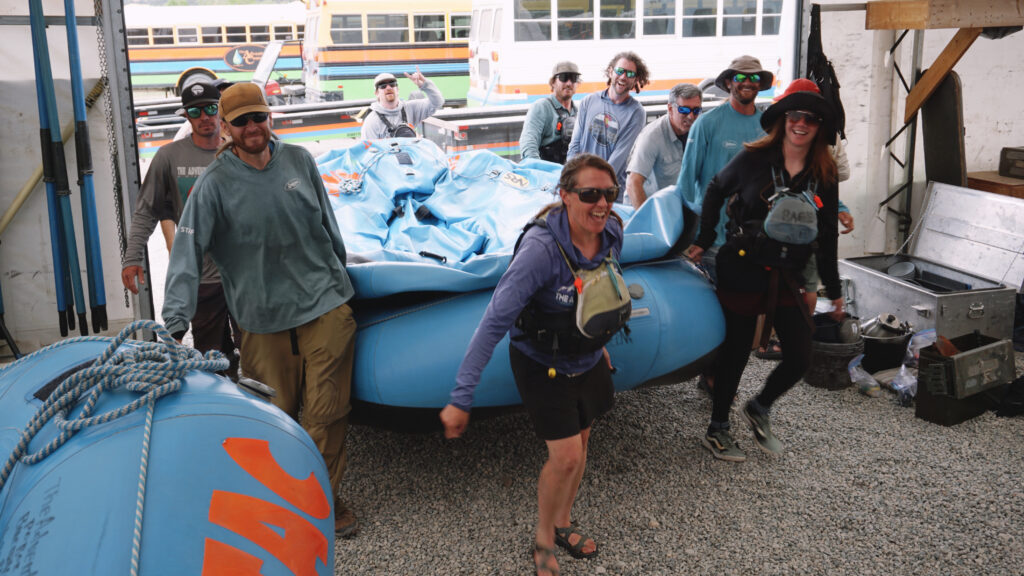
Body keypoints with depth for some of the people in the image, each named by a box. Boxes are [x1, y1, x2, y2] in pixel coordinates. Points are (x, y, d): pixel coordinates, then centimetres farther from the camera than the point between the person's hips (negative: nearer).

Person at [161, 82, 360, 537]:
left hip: (326, 306, 2)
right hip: (264, 320, -2)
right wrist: (175, 323, -18)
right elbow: (187, 253, -11)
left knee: (327, 413, 1)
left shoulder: (298, 160, 4)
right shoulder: (215, 184, -6)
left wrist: (339, 275, 24)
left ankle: (324, 501, 18)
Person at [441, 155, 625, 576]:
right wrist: (462, 397, -35)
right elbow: (494, 322, -34)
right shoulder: (541, 249, -33)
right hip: (542, 365, -6)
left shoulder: (611, 234, -13)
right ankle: (543, 542, 21)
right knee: (565, 457, -7)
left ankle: (562, 523, 44)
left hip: (587, 361, 6)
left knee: (579, 442, 18)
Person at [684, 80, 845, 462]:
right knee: (736, 352, 5)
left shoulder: (823, 175, 3)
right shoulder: (754, 159, -7)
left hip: (787, 277, 4)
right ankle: (716, 430, 24)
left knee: (800, 357, -1)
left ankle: (759, 409, 28)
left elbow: (827, 236, 10)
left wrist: (833, 290, 13)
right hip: (742, 272, -4)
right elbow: (715, 191, 8)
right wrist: (705, 241, 6)